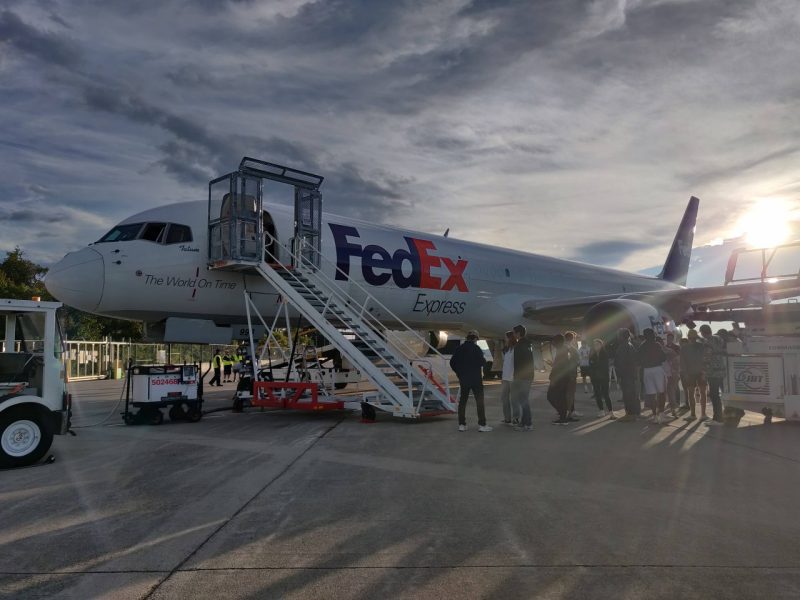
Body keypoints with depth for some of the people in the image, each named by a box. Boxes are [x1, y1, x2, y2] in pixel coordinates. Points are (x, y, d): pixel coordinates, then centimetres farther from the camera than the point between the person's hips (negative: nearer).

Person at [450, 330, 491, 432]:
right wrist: (483, 360, 5)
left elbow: (452, 362, 7)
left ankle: (461, 424, 11)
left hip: (463, 379, 5)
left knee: (462, 401, 11)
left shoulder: (459, 348, 5)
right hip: (476, 378, -5)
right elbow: (482, 362, -17)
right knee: (479, 401, 0)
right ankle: (482, 425, -3)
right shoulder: (476, 348, -11)